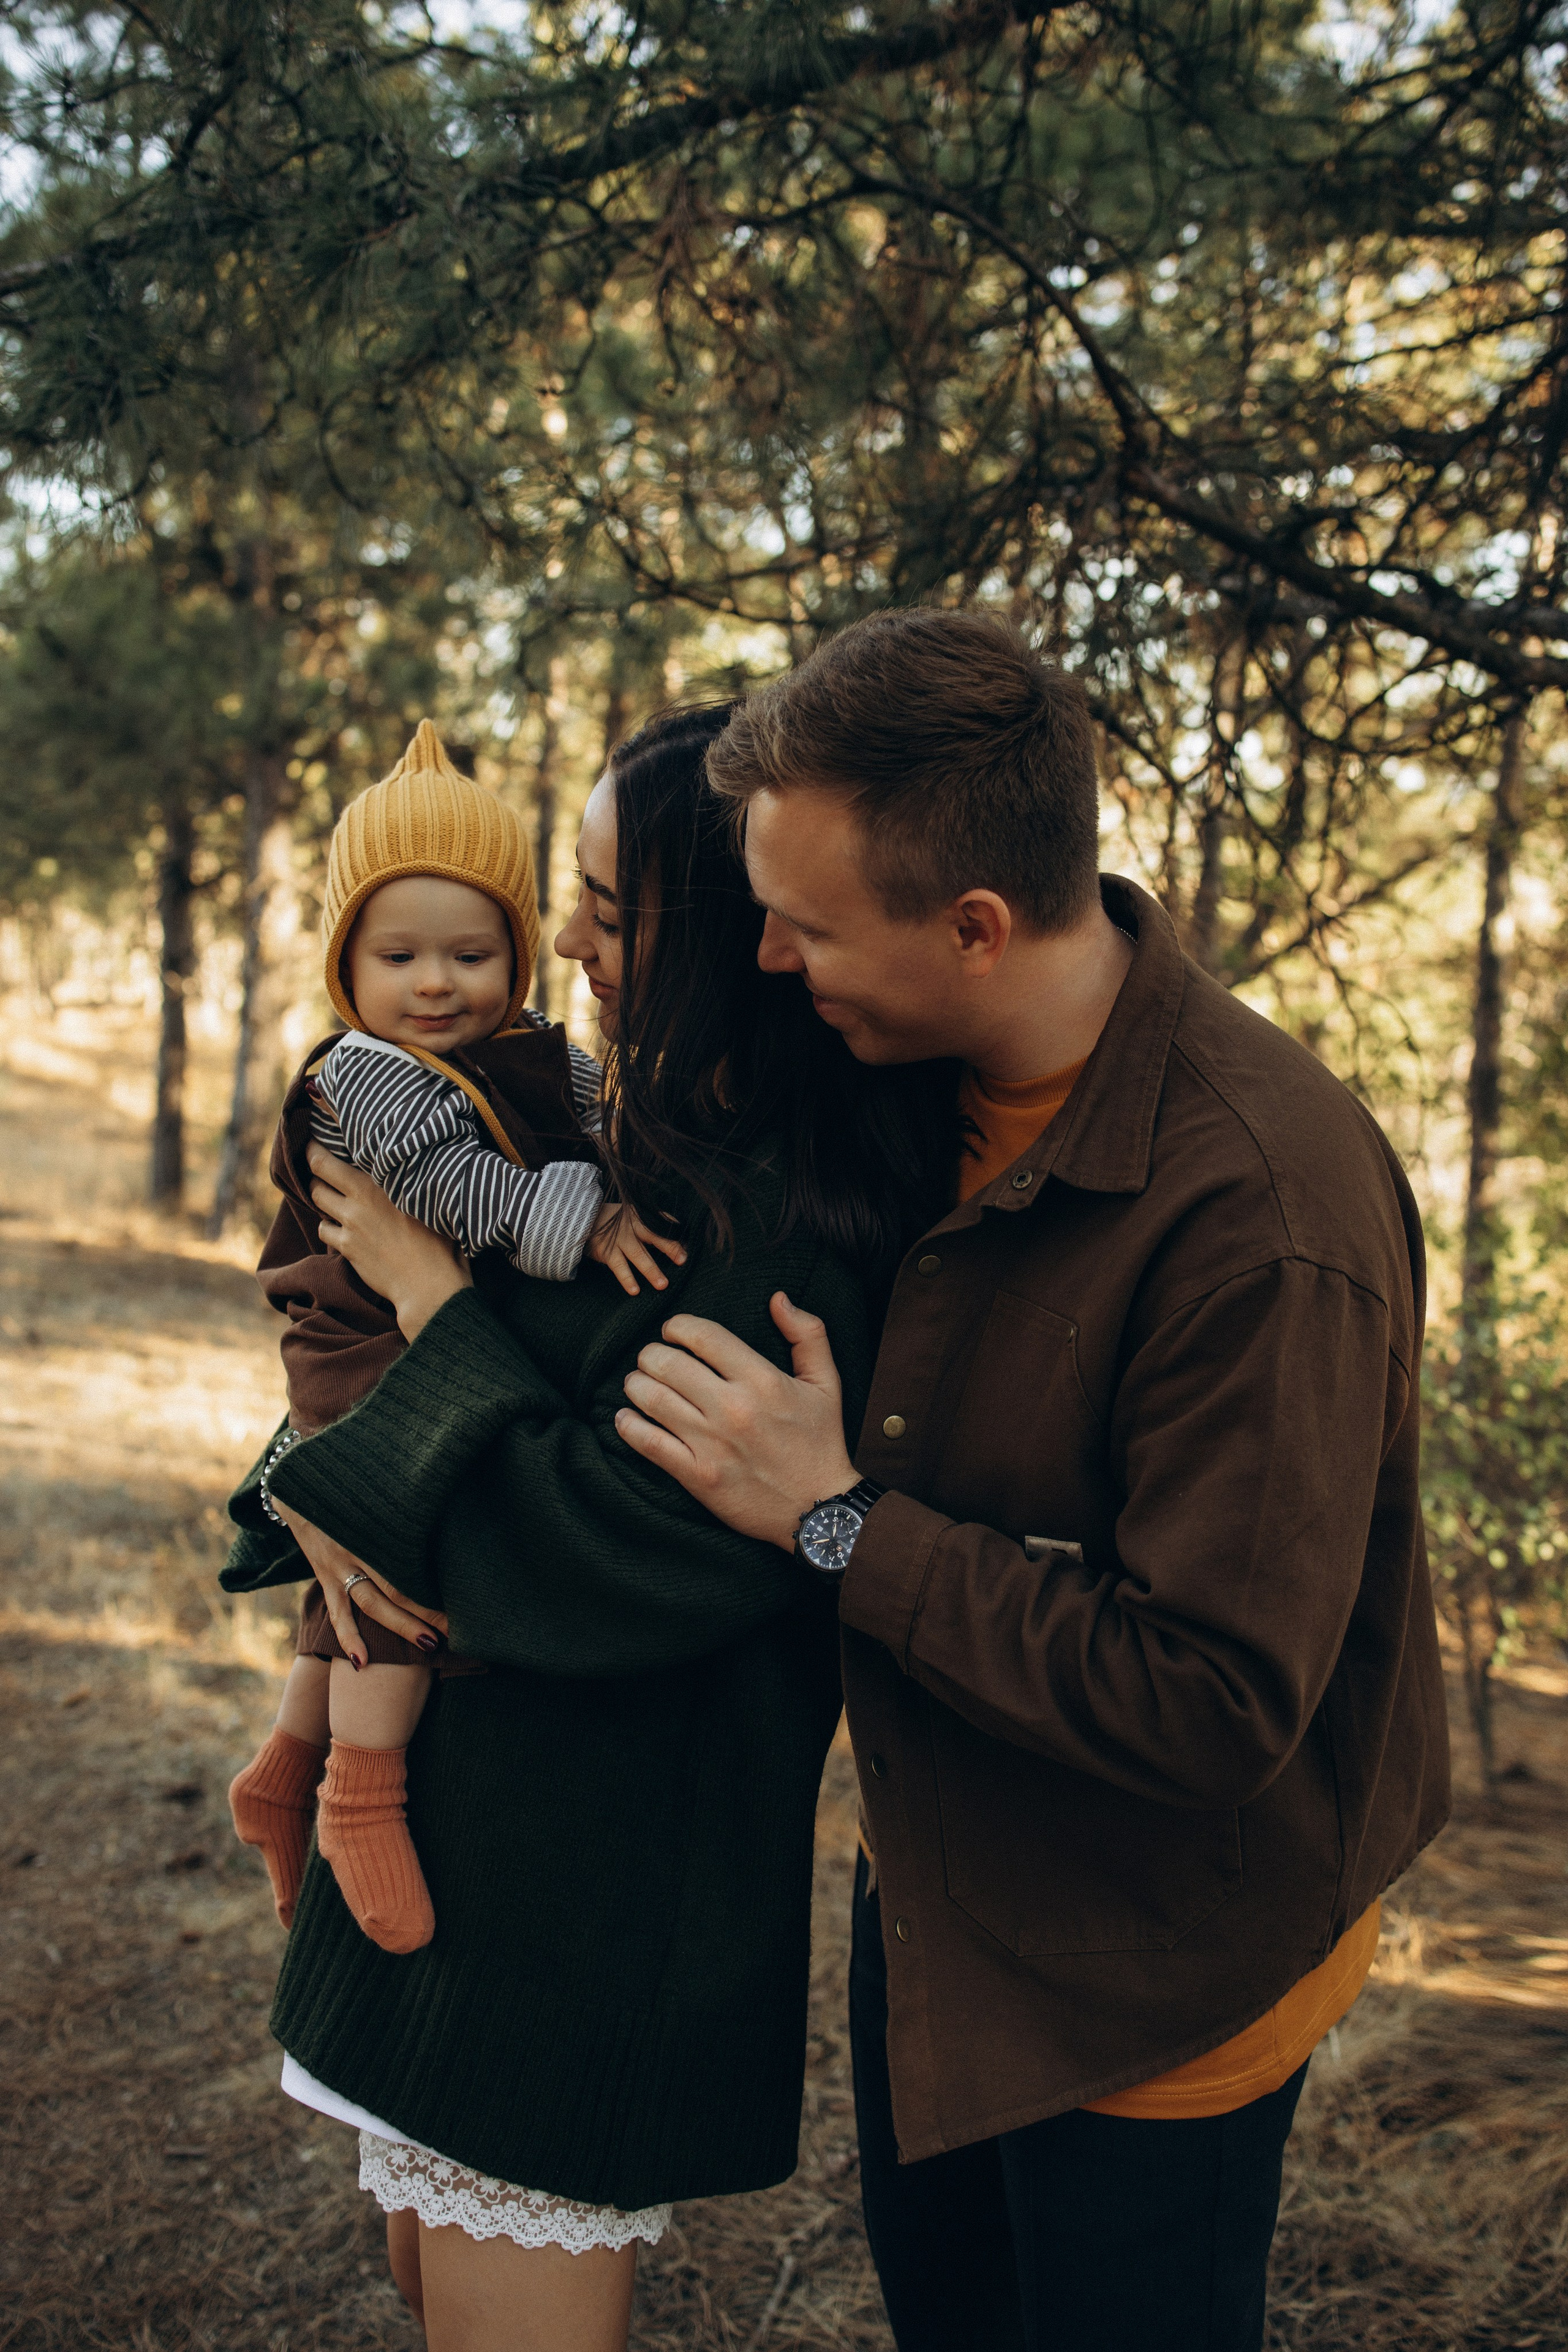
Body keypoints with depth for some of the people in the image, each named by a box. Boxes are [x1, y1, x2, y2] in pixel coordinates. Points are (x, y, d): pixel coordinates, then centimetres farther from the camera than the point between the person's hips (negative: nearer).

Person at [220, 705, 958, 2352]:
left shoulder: (787, 1243, -25)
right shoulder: (647, 1152, 4)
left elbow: (609, 1564, -26)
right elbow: (347, 1339, 14)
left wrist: (427, 1286, -16)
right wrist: (322, 1493, -8)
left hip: (590, 1899, -9)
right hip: (458, 1816, 9)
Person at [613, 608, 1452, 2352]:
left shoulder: (1264, 1213, -34)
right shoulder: (913, 1079, -8)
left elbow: (1217, 1706, -34)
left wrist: (840, 1524, -29)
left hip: (1155, 1977, -8)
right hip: (939, 1893, 8)